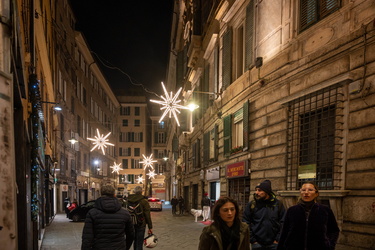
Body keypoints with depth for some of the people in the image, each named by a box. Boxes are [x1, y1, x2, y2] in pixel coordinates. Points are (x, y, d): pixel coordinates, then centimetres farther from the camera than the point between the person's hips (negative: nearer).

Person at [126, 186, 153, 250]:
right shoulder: (144, 201, -10)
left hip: (131, 224, 5)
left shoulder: (128, 200, 4)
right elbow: (147, 215, -10)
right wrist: (150, 227, -5)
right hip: (140, 225, -5)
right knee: (139, 243, -2)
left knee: (135, 241, 21)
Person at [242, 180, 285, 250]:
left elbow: (283, 223, 3)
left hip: (274, 244, 1)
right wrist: (252, 240, -4)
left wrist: (277, 239, -2)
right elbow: (246, 224, 1)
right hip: (257, 244, 0)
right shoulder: (251, 205, -2)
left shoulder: (278, 204, 1)